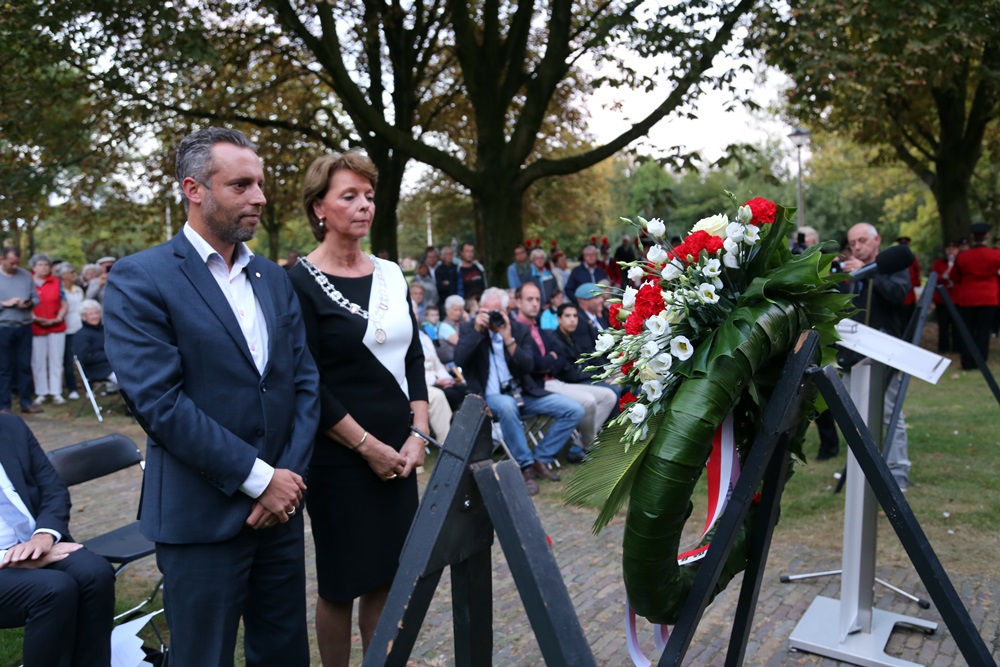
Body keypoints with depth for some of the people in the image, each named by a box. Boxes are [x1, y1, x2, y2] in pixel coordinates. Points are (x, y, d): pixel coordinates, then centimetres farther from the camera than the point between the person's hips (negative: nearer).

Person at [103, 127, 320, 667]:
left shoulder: (274, 279, 9)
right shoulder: (139, 279, -9)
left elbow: (305, 380, 7)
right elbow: (157, 401, -16)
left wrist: (290, 473, -5)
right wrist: (258, 477, -15)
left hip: (280, 503, 6)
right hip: (201, 516, -5)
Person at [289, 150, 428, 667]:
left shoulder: (390, 275, 8)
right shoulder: (301, 283, -9)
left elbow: (413, 358, 9)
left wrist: (418, 435, -1)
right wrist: (367, 445, -13)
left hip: (398, 453, 5)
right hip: (340, 456, -5)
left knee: (386, 575, 14)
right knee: (341, 581, 9)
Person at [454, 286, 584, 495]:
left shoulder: (520, 329, 5)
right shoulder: (470, 329, 2)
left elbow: (528, 367, -6)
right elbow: (459, 360, -14)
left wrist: (509, 339, -18)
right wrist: (477, 329, -17)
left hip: (523, 393, 4)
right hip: (490, 396, -3)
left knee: (574, 410, -11)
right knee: (507, 405, -41)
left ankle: (540, 459, -1)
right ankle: (526, 466, -23)